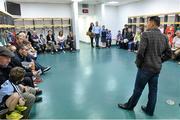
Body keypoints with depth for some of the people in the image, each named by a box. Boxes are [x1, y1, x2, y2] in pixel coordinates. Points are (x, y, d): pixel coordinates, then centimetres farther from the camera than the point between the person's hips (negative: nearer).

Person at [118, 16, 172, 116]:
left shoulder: (146, 34, -15)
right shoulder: (164, 37, 6)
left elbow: (140, 52, -21)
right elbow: (168, 54, 10)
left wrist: (138, 63, -6)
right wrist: (158, 61, 15)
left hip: (146, 67, -6)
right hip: (157, 68, 6)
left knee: (138, 89, 9)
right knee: (153, 90, 15)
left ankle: (130, 106, 27)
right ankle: (150, 110, 29)